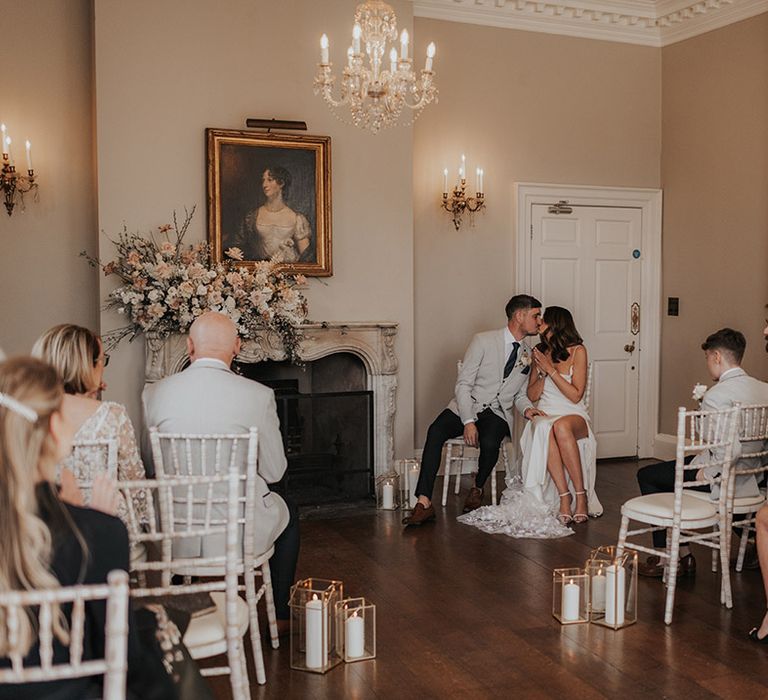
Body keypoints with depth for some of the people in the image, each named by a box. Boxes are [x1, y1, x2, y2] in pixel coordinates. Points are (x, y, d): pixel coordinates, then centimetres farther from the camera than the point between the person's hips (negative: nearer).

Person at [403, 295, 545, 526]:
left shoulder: (529, 355, 10)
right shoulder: (483, 341, -5)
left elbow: (520, 394, 16)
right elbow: (464, 384, -8)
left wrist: (527, 409, -8)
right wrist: (468, 422, -19)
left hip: (497, 413, 2)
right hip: (468, 407, -2)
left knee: (490, 443, -33)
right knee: (435, 431, -31)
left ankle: (477, 489, -3)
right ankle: (424, 503, -33)